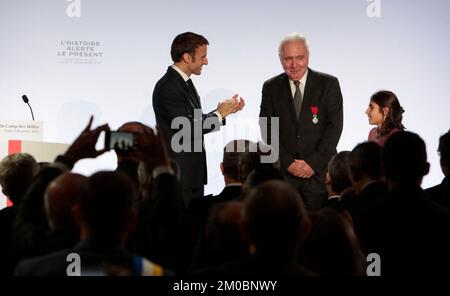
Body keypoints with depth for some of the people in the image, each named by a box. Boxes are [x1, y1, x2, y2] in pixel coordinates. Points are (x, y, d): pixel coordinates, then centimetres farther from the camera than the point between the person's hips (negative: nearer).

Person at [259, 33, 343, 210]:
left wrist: (314, 163, -9)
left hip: (320, 171, -1)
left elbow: (335, 126, -3)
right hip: (283, 171, 1)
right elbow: (268, 129, 4)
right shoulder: (271, 88, 8)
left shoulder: (328, 84, 3)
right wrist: (288, 162, -7)